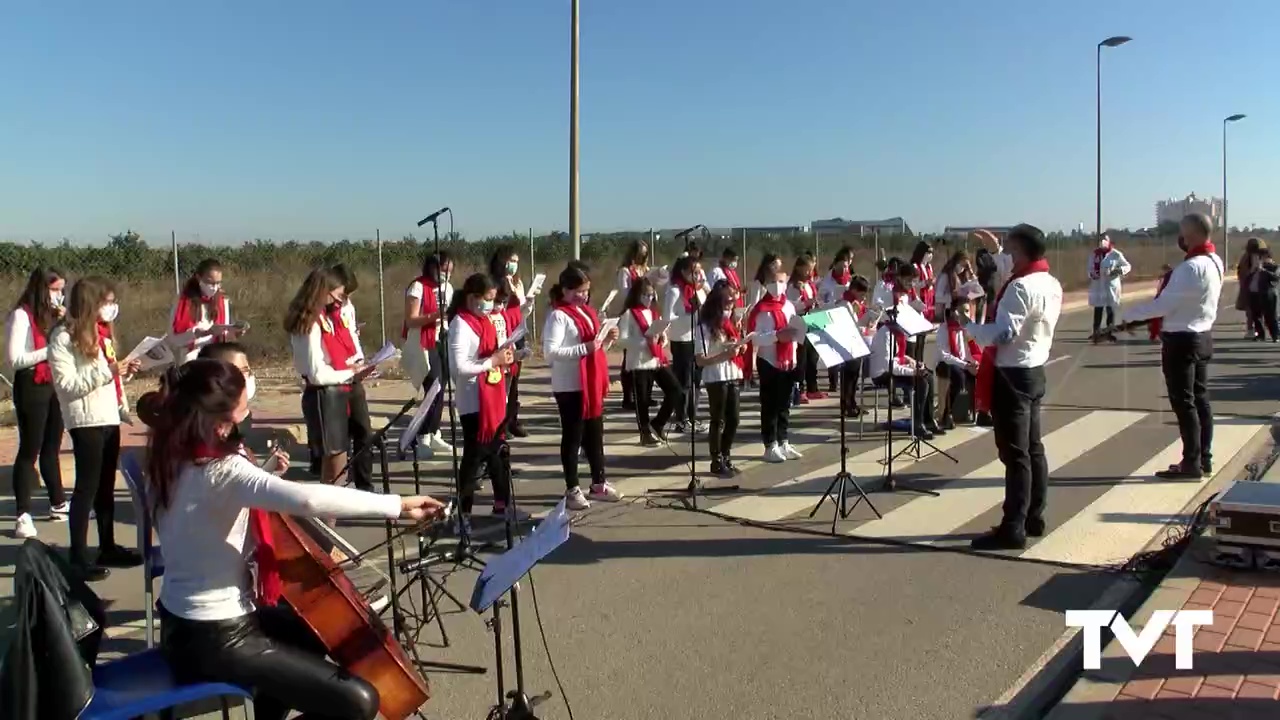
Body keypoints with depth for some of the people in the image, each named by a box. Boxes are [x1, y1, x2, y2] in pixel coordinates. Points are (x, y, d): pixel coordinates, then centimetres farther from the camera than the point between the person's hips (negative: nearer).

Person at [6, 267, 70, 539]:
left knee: (51, 448, 16)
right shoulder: (21, 315, -11)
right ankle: (23, 515, -2)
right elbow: (14, 359, -16)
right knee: (29, 450, -6)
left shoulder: (51, 314, 12)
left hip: (54, 384, 7)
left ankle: (58, 503, 26)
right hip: (31, 387, -7)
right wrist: (50, 350, -22)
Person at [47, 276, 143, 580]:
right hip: (85, 421, -8)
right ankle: (78, 557, 3)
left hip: (109, 417, 8)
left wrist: (124, 370, 5)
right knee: (87, 486, -4)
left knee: (106, 486, 14)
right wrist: (107, 371, -22)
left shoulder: (102, 331, 15)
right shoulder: (64, 337, -11)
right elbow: (67, 385, -17)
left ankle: (108, 547, 24)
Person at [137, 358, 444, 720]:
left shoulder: (171, 460, 3)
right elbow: (307, 499, -41)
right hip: (214, 640, -10)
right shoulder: (221, 471, -25)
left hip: (187, 623, 10)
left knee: (311, 631, 34)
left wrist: (267, 480, 2)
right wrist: (398, 505, -36)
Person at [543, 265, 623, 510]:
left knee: (595, 435, 16)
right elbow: (550, 352, -22)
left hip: (592, 384, 8)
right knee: (573, 436, 1)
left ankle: (599, 483, 27)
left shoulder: (587, 312, 14)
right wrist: (584, 348, -26)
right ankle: (572, 490, 11)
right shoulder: (558, 316, -13)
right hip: (570, 387, -8)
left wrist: (607, 340, 2)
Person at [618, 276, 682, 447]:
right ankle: (646, 433, 21)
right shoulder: (629, 313, -6)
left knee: (676, 391, -1)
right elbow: (623, 339, -13)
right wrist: (645, 341, -23)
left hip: (658, 361, 6)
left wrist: (663, 338, 3)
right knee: (642, 400, 2)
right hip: (638, 364, -6)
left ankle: (656, 425, 14)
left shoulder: (653, 312, 16)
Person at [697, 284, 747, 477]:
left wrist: (741, 345, -3)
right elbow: (700, 360, -15)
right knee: (719, 421, 1)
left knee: (734, 419, 10)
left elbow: (742, 349, 18)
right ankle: (717, 462, 11)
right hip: (716, 379, -7)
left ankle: (726, 458, 23)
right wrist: (724, 355, -23)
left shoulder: (731, 324, 12)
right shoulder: (706, 327, -11)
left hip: (734, 377, 7)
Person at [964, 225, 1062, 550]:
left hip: (1012, 375, -10)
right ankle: (1034, 518, 24)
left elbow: (1002, 333, -26)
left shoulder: (1021, 288, -21)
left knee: (1014, 453, -6)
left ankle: (1012, 529, -2)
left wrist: (967, 325, -13)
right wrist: (997, 252, 33)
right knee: (1033, 449, 15)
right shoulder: (1050, 284, 10)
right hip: (1034, 371, 10)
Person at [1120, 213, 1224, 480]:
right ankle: (1204, 459, 21)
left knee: (1183, 402, -3)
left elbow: (1164, 305, -22)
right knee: (1200, 399, 14)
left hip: (1182, 340, -10)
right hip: (1202, 336, 10)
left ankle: (1192, 464, 3)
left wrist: (1130, 315, -11)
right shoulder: (1214, 262, 9)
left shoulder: (1191, 267, -23)